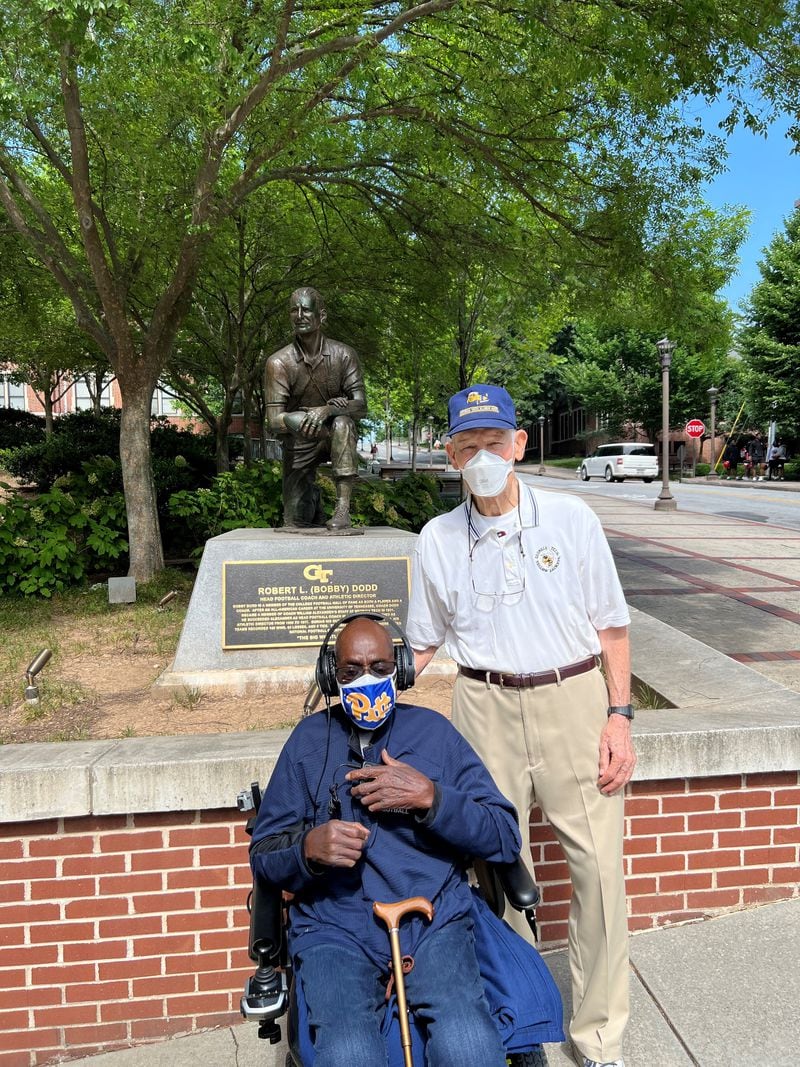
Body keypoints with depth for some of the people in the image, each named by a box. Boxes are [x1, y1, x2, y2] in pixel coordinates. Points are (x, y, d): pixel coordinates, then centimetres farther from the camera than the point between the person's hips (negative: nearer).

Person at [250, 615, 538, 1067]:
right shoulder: (309, 739, 12)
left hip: (434, 920, 0)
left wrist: (429, 797, -10)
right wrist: (308, 849, -12)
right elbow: (263, 854, 11)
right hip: (334, 927, 1)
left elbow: (505, 837, 4)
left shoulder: (433, 730, 10)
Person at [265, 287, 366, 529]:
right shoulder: (278, 362, -14)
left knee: (341, 422, -37)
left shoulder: (343, 355, -12)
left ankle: (343, 507, -34)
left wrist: (326, 411, -38)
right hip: (299, 443, 1)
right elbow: (274, 421, -18)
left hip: (338, 437, 0)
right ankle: (312, 496, 37)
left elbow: (360, 406, -20)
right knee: (296, 523, 0)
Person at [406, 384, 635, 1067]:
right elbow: (423, 643, 13)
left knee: (599, 868, 0)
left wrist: (619, 715, -3)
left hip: (574, 701, -1)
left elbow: (611, 625, 4)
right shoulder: (437, 540, 4)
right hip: (486, 709, 1)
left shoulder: (571, 519, 0)